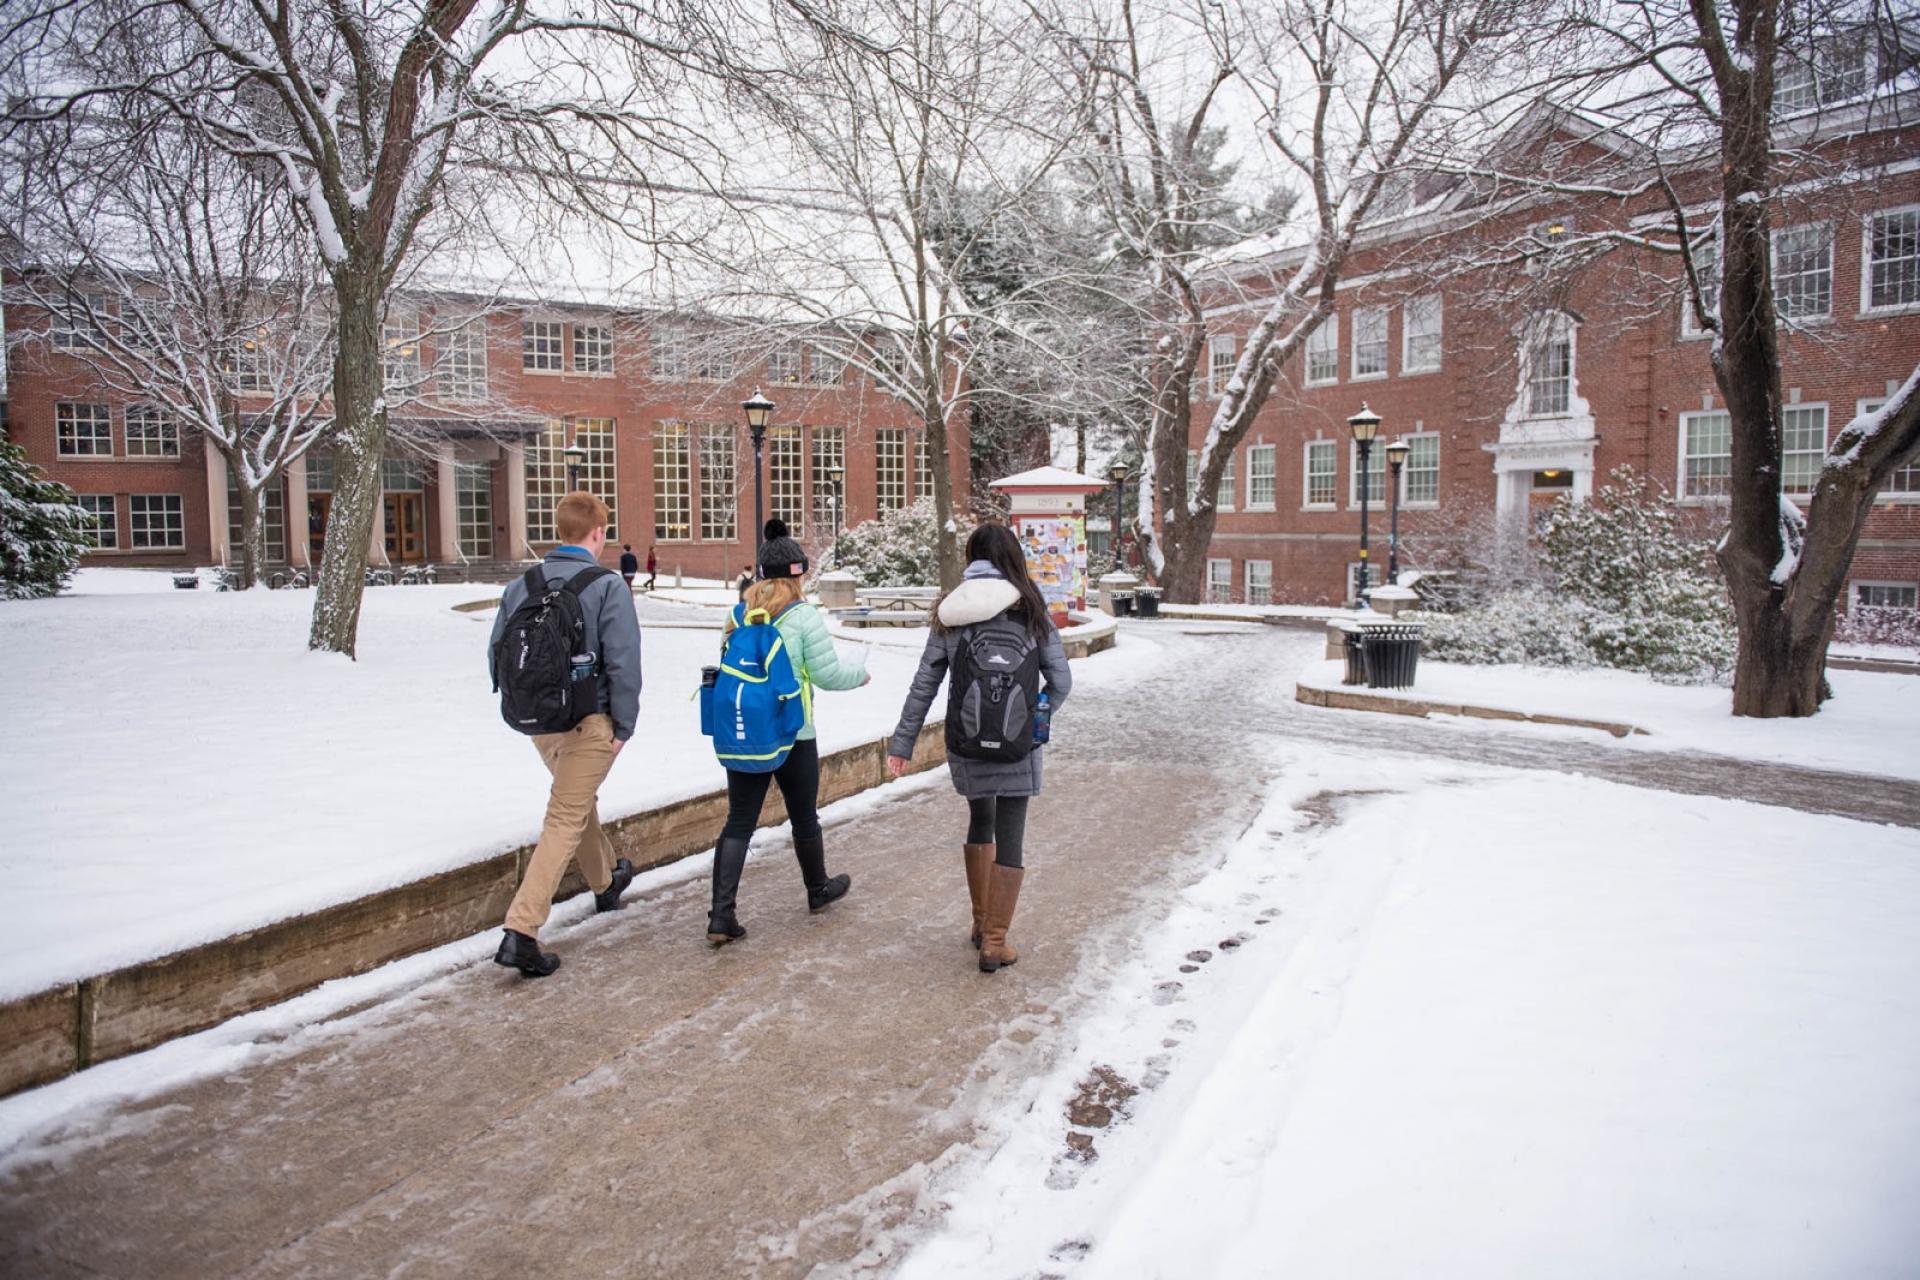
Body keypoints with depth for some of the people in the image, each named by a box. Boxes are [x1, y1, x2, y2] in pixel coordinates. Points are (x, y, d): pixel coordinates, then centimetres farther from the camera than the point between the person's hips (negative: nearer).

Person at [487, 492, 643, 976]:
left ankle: (605, 882, 49)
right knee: (565, 821, -2)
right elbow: (624, 664, -18)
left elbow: (498, 656, 8)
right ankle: (521, 932, -9)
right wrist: (623, 726, -8)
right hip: (589, 723, -6)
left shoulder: (521, 586, 4)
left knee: (578, 802, 26)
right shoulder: (607, 587, -13)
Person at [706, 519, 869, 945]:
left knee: (739, 822, 7)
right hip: (792, 735, -4)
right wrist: (860, 673, 8)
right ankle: (818, 890, 37)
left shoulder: (738, 614, 2)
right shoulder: (804, 616, -12)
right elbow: (827, 673, -12)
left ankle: (721, 915, -1)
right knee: (804, 817, 16)